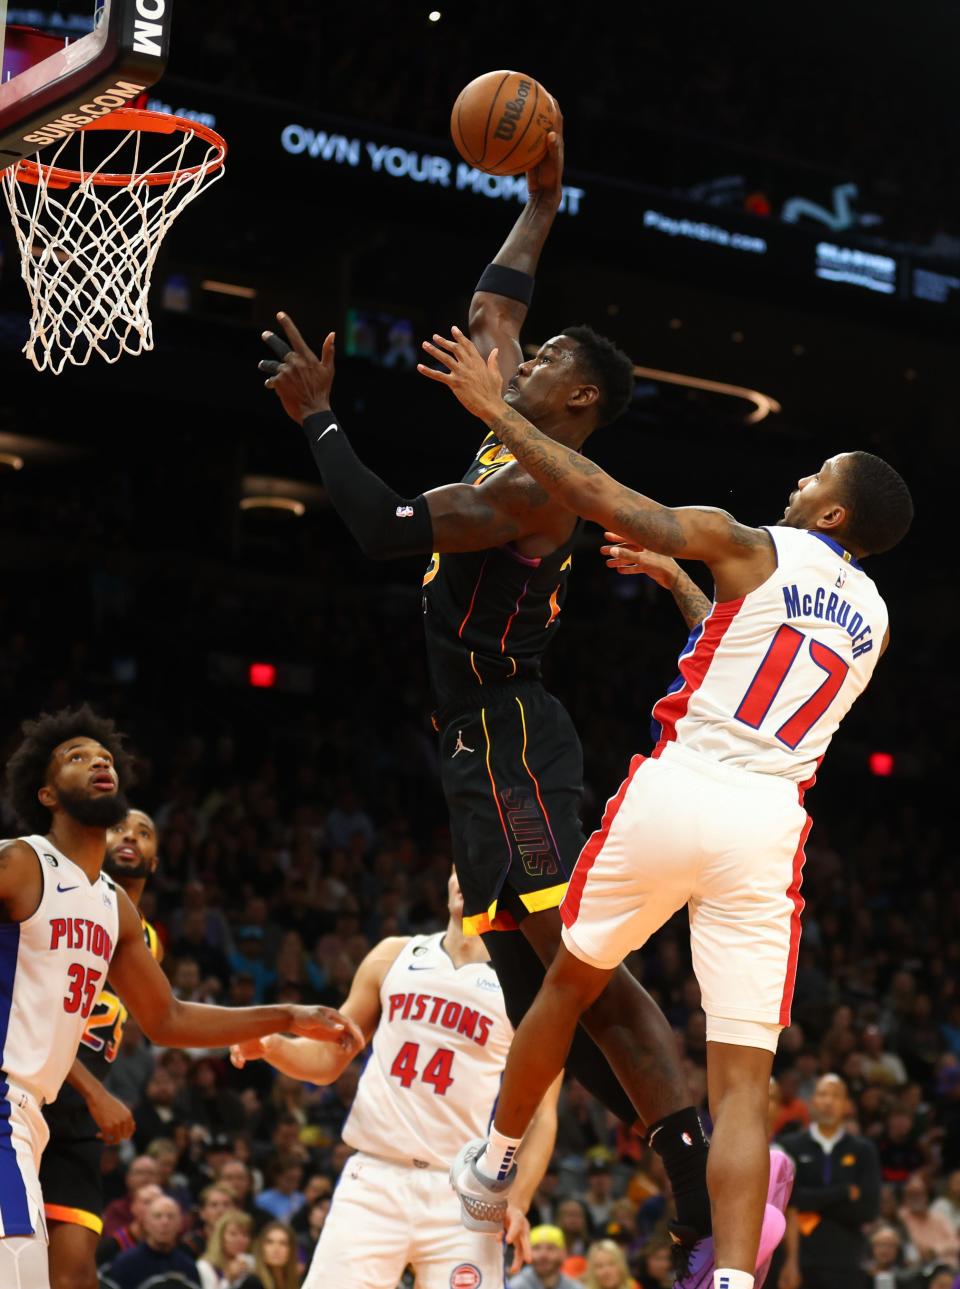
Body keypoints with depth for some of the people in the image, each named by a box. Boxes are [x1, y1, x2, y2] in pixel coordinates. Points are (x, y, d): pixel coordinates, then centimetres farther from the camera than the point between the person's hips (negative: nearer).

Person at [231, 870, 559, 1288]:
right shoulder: (393, 957, 12)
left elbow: (542, 1113, 2)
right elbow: (329, 1059, 16)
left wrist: (518, 1201, -12)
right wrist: (270, 1046, -5)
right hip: (374, 1178, 2)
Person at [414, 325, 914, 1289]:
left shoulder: (747, 548, 1)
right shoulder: (873, 618, 18)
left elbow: (597, 496, -3)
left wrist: (494, 409, 5)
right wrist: (671, 579, 41)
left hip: (676, 791, -3)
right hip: (769, 822, 3)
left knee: (569, 982, 22)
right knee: (743, 1080, 0)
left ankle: (492, 1162, 39)